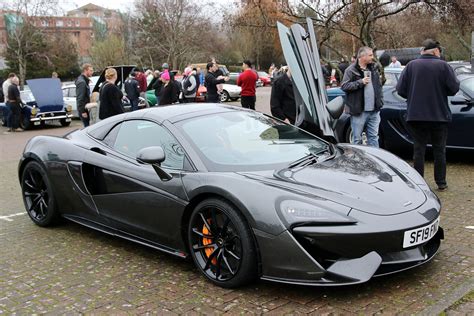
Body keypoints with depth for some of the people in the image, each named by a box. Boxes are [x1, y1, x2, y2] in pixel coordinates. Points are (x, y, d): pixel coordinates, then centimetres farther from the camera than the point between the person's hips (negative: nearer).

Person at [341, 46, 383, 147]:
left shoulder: (373, 68, 15)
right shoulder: (351, 70, -6)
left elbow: (379, 86, 22)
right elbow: (344, 86, -13)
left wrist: (380, 101, 14)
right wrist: (360, 82, -18)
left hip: (374, 111, 6)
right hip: (359, 111, -6)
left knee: (374, 137, 10)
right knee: (357, 139, 1)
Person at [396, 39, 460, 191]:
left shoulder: (411, 66, -3)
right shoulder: (443, 66, -6)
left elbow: (400, 89, -6)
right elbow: (454, 88, -9)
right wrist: (440, 91, 12)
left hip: (416, 115, 1)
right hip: (439, 115, -1)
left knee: (419, 149, 8)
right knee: (439, 150, 11)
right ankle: (441, 183, 16)